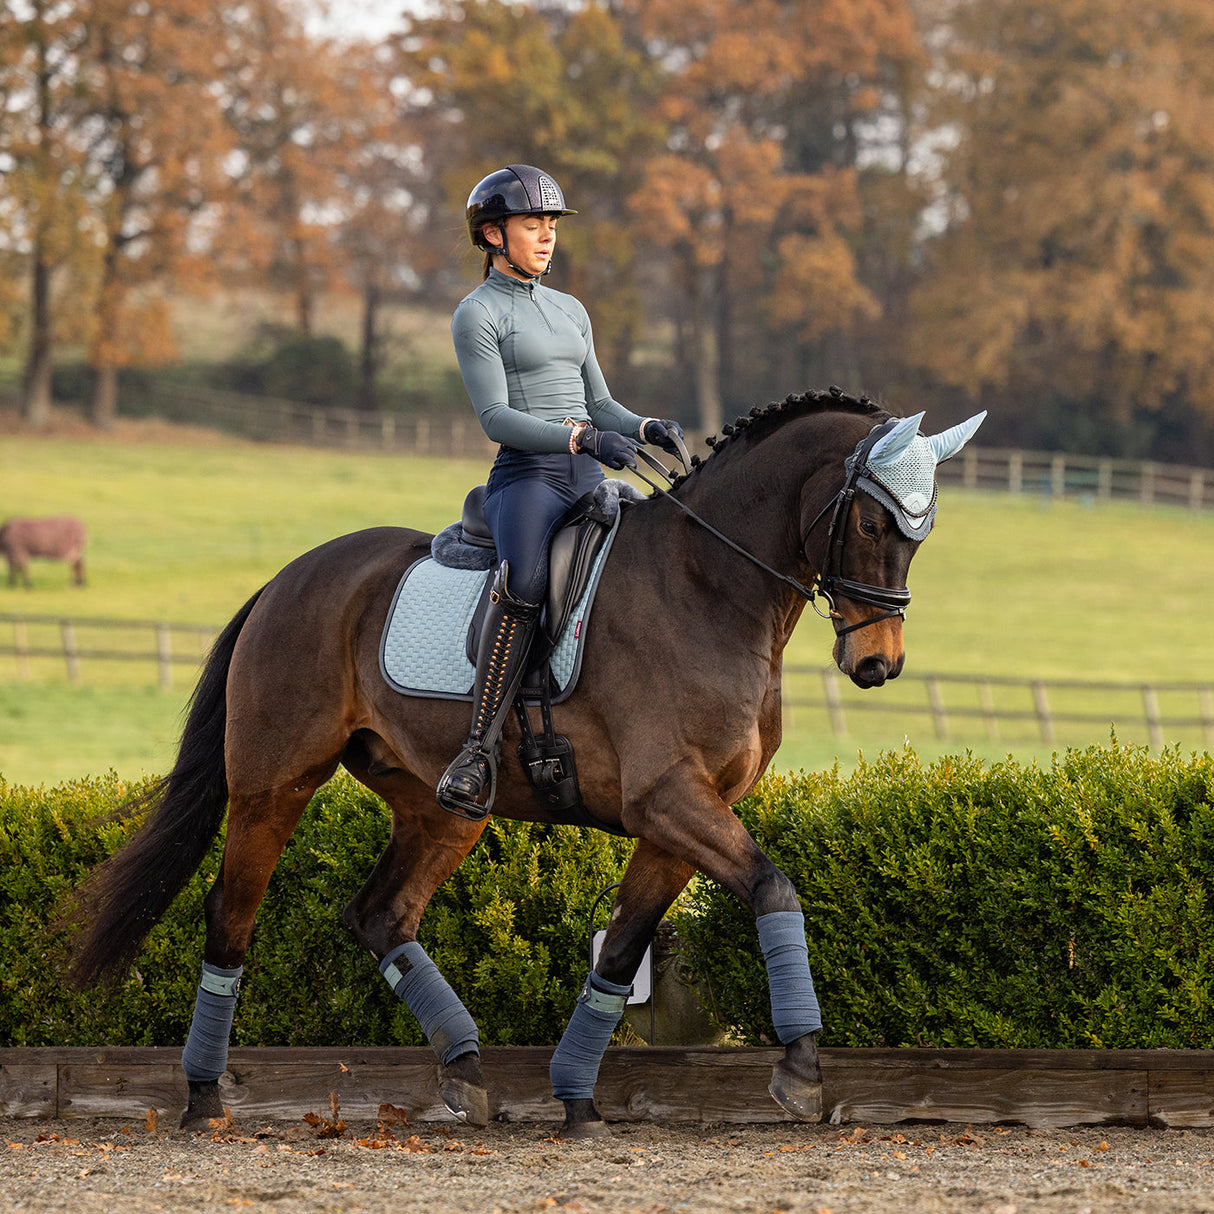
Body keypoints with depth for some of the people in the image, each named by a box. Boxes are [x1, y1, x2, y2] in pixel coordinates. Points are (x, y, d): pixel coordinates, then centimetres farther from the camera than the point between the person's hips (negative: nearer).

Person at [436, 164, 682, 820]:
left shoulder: (570, 311, 21)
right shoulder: (477, 315, -1)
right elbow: (496, 417, -11)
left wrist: (646, 428, 1)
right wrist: (582, 438, -23)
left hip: (587, 481, 8)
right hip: (526, 476, -8)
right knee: (525, 580, -36)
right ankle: (481, 748, -36)